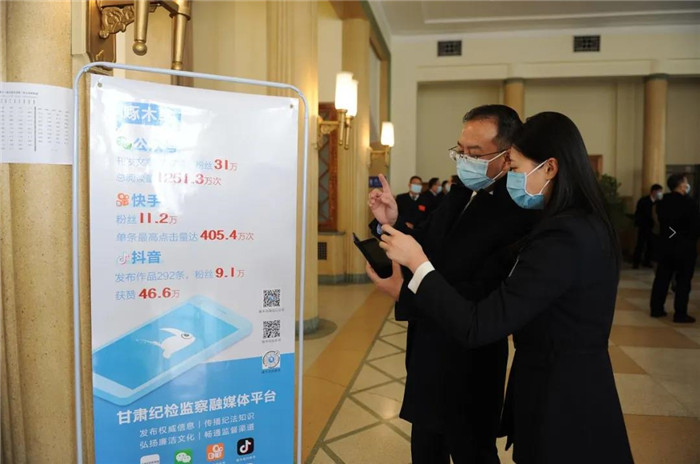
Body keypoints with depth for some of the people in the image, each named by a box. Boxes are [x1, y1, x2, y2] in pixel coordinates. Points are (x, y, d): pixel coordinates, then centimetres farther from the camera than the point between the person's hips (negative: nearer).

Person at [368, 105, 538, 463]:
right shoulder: (460, 195, 3)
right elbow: (427, 248, 6)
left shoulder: (518, 215, -24)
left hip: (469, 365, -7)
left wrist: (404, 288, -30)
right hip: (427, 354, 8)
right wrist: (392, 222, -11)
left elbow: (481, 297, -30)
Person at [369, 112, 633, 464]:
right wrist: (410, 287, 2)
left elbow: (477, 327, -26)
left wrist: (417, 261, -18)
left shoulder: (562, 239, -26)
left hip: (561, 408, -8)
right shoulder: (587, 225, 4)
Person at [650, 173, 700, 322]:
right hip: (685, 247, -6)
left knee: (661, 278, 11)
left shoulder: (662, 202, 2)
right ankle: (680, 314, 4)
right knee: (683, 281, 1)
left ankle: (656, 309, 16)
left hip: (665, 245, 6)